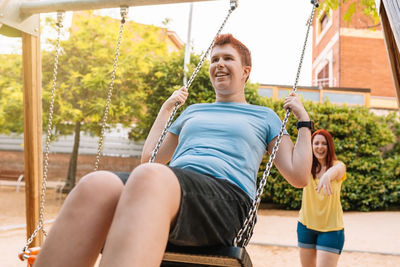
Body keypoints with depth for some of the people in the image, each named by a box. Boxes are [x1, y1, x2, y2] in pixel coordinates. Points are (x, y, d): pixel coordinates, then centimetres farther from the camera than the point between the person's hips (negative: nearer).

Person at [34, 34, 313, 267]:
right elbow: (150, 158, 37)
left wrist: (304, 119, 22)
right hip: (167, 189, 4)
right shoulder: (193, 111, 35)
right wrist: (166, 108, 39)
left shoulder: (264, 116, 27)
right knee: (95, 185, -33)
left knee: (149, 178, -41)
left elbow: (298, 176, 20)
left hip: (226, 193, -3)